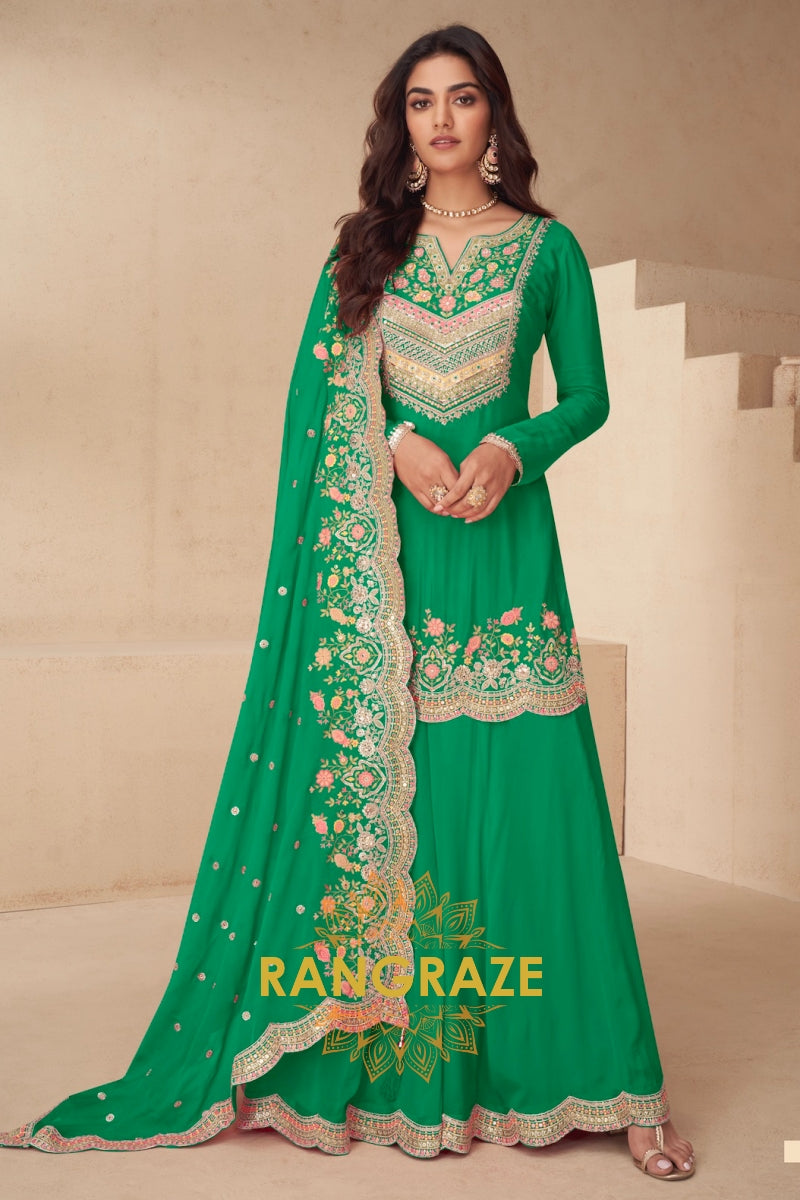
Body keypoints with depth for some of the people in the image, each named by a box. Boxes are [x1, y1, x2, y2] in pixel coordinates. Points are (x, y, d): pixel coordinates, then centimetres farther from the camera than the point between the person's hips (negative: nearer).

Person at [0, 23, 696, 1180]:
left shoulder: (547, 247, 10)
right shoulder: (365, 247, 13)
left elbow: (588, 396, 9)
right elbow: (322, 392, 6)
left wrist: (509, 450, -10)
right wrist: (400, 444, -12)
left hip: (502, 540, -1)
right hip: (380, 550, 2)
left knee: (524, 787, -4)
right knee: (365, 779, -1)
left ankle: (606, 1079, 5)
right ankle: (368, 1052, 12)